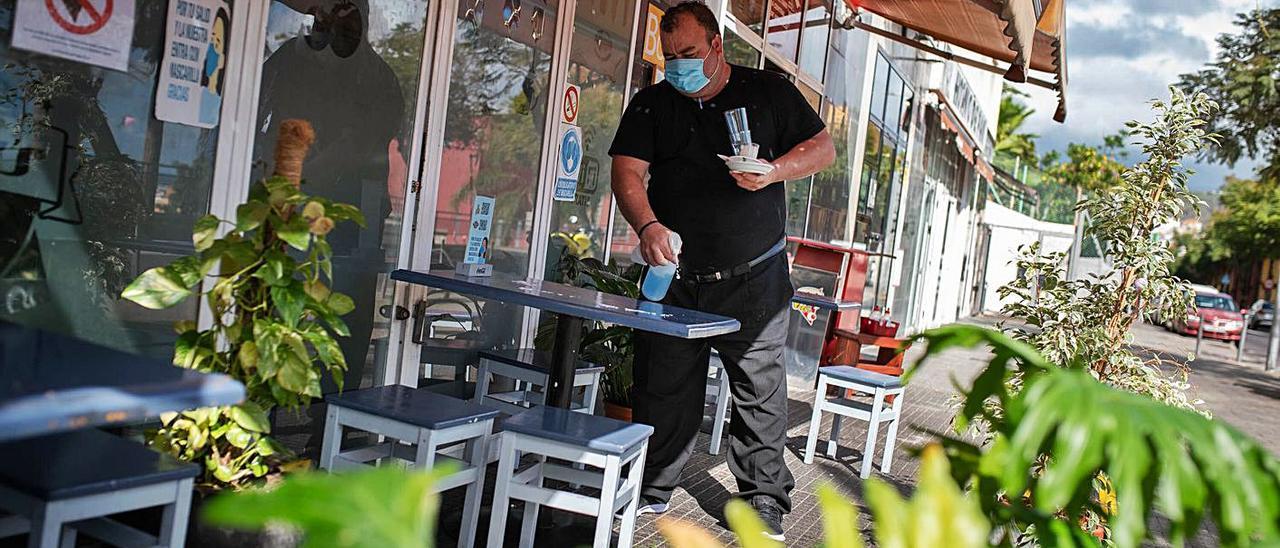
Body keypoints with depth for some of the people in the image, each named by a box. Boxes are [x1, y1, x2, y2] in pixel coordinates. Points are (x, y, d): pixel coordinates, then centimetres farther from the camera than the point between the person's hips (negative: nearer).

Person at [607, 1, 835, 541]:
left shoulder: (769, 91, 5)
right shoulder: (651, 104, 7)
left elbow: (823, 146, 8)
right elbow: (627, 171, -5)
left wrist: (773, 171, -12)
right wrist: (647, 225, -26)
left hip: (754, 279, -1)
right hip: (675, 276, 2)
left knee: (761, 390, 1)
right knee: (663, 389, 6)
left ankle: (764, 503, 14)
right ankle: (653, 491, 23)